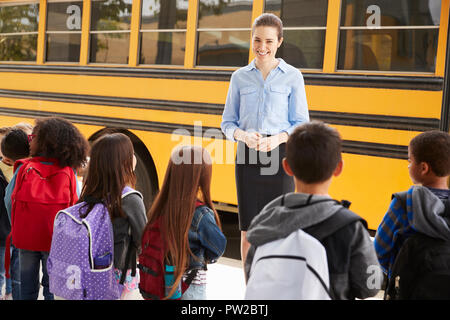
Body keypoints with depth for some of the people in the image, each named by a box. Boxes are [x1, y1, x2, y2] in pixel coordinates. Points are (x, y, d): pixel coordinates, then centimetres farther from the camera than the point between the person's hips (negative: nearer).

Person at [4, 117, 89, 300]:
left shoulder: (24, 168, -9)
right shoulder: (68, 172, -7)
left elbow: (10, 201, -4)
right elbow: (74, 207, -4)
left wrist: (16, 228, 10)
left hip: (25, 237, 0)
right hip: (56, 240, 0)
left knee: (28, 286, 14)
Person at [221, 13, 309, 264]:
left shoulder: (292, 77, 3)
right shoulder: (240, 77, 9)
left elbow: (301, 124, 2)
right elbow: (228, 122, 10)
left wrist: (278, 138, -17)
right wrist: (244, 136, -11)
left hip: (280, 154, -2)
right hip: (248, 157, 2)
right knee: (248, 231, 6)